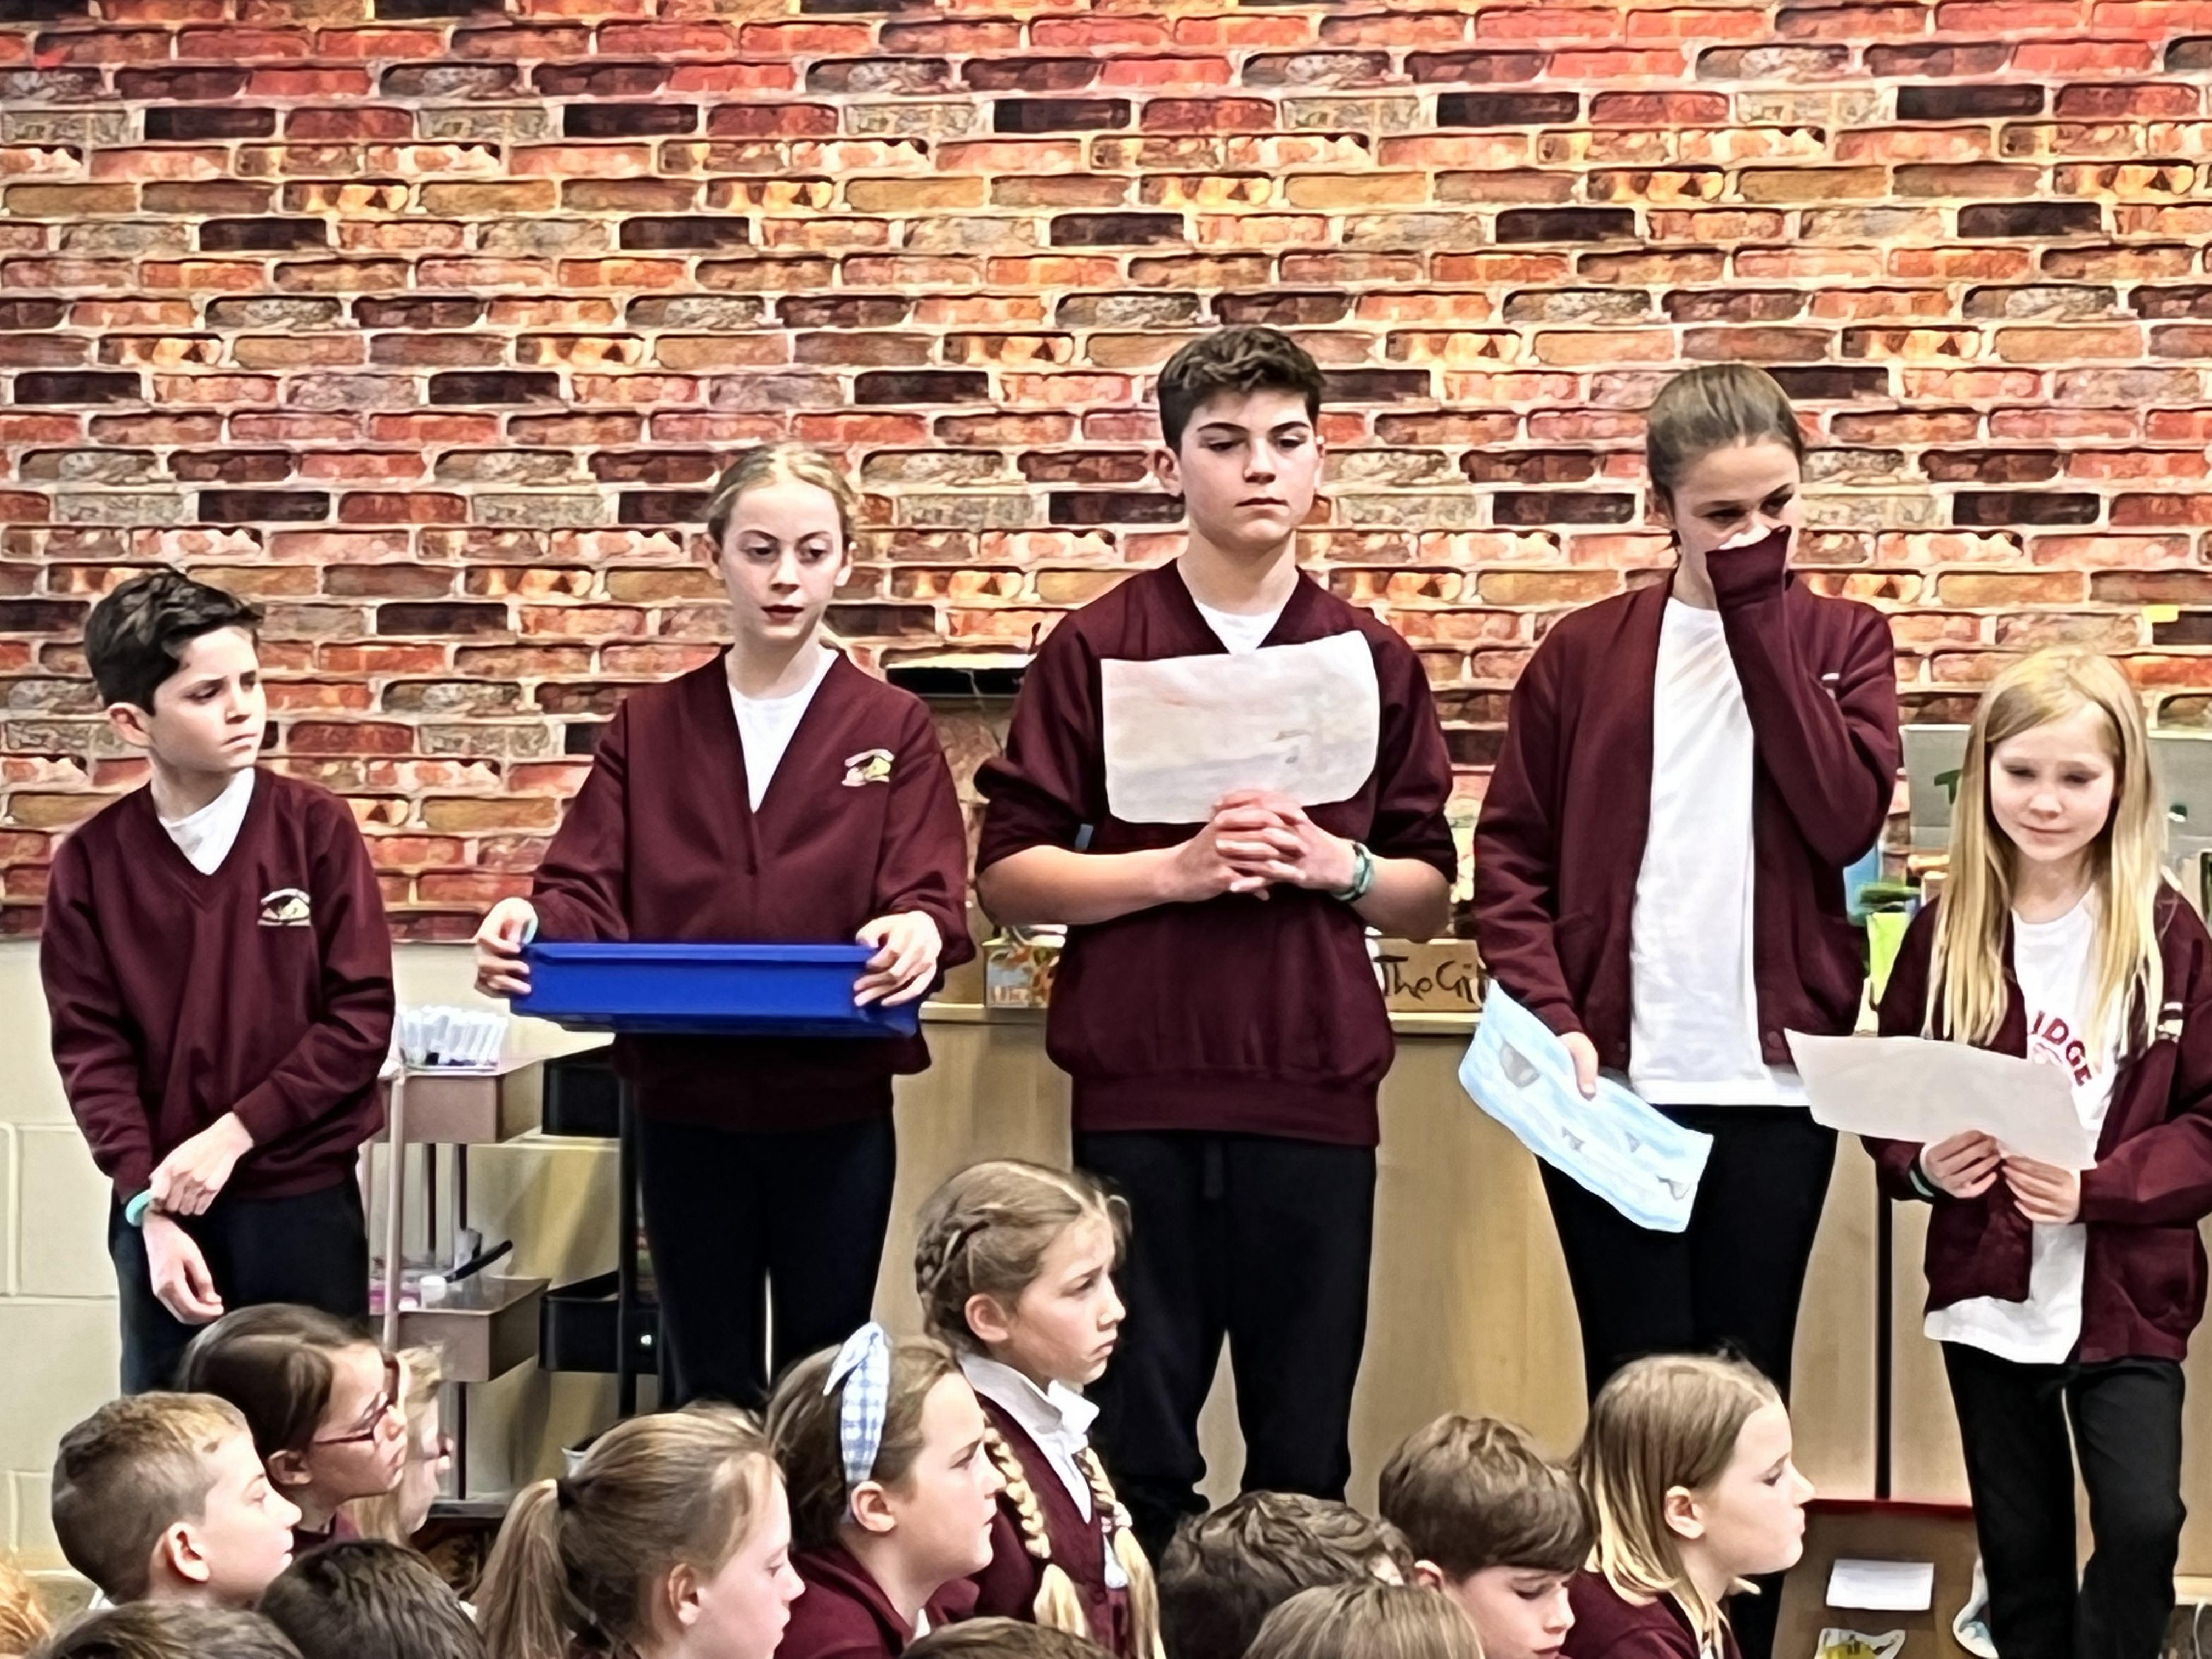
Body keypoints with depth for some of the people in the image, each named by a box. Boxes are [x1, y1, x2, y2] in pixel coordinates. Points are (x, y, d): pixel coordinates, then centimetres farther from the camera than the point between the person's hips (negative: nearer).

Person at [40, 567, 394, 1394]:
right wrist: (149, 1206, -12)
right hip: (161, 1207, 1)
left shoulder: (316, 828, -4)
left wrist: (232, 1133, -13)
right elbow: (92, 1048, -2)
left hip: (305, 1201, -1)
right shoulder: (92, 860, -2)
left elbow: (362, 1016, -6)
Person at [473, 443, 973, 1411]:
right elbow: (586, 894, -1)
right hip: (686, 1103, 2)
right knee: (709, 1395, 9)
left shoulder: (891, 730, 4)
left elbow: (929, 890, -9)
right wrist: (530, 924, -24)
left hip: (836, 1105, -1)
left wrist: (919, 929, -33)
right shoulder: (649, 729, 9)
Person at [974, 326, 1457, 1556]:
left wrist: (1339, 865, -8)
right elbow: (1010, 874, 0)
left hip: (1316, 1096, 2)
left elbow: (1430, 898, 12)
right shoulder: (1095, 650, 3)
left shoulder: (1375, 661, 10)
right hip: (1141, 1094, -1)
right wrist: (1174, 870, -14)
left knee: (1305, 1455, 6)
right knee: (1136, 1445, 3)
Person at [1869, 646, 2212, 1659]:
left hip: (2125, 1293, -2)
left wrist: (2100, 1188, -20)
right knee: (2019, 1543, 12)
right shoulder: (1948, 931, 0)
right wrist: (1921, 1164, -13)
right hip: (1987, 1294, 2)